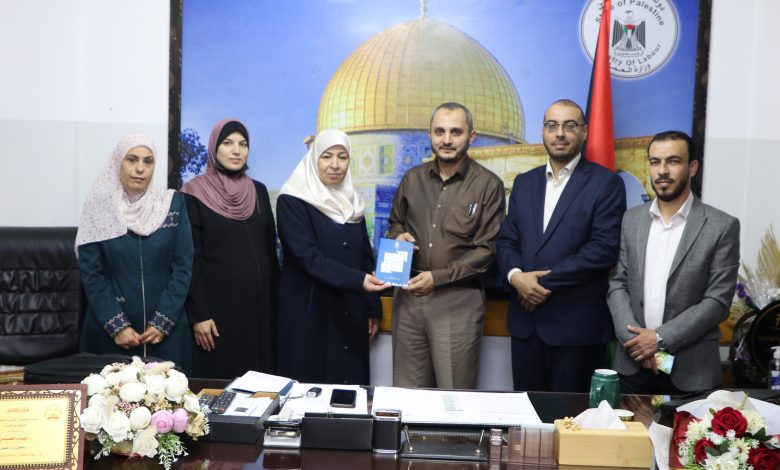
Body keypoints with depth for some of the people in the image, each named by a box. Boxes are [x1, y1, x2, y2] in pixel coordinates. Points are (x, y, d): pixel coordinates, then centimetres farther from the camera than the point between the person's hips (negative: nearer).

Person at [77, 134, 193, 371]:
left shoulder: (173, 204, 1)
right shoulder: (99, 207, -1)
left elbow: (183, 266, -1)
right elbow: (90, 273, -3)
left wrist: (163, 322, -8)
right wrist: (117, 325, -10)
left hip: (165, 330, 1)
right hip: (109, 331, -1)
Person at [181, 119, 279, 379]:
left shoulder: (259, 191, 10)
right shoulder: (195, 193, -5)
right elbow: (190, 258, -8)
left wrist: (275, 300, 9)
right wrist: (198, 314, -12)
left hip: (259, 303, 5)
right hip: (217, 304, -4)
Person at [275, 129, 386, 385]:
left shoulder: (352, 201, 11)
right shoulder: (292, 202, -8)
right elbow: (308, 257, -17)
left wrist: (373, 308, 11)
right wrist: (358, 280, -28)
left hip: (351, 314, 5)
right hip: (310, 314, -5)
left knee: (351, 388, 9)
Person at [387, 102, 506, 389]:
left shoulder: (488, 185, -3)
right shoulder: (412, 178, 9)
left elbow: (486, 249, -6)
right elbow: (395, 223, 22)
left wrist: (438, 277, -13)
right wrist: (398, 236, -2)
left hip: (458, 299, -3)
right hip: (409, 295, 4)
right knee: (406, 391, 12)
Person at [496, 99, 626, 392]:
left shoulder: (606, 183, -4)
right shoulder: (524, 183, 13)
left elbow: (604, 249, -14)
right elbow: (506, 240, 11)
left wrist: (546, 283, -14)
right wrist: (516, 275, -10)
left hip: (577, 324, -5)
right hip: (526, 320, 5)